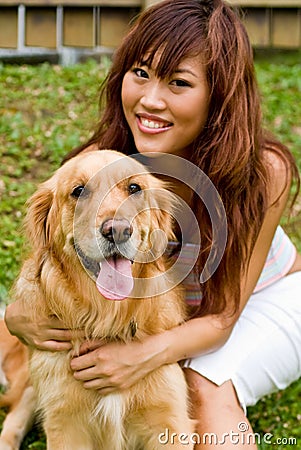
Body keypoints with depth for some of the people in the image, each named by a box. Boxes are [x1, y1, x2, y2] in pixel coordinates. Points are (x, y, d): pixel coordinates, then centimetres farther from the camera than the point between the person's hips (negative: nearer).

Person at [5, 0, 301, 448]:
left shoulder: (264, 171, -32)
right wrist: (17, 315, -40)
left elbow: (221, 316, -27)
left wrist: (146, 354, -48)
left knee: (208, 388, -31)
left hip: (264, 299, -2)